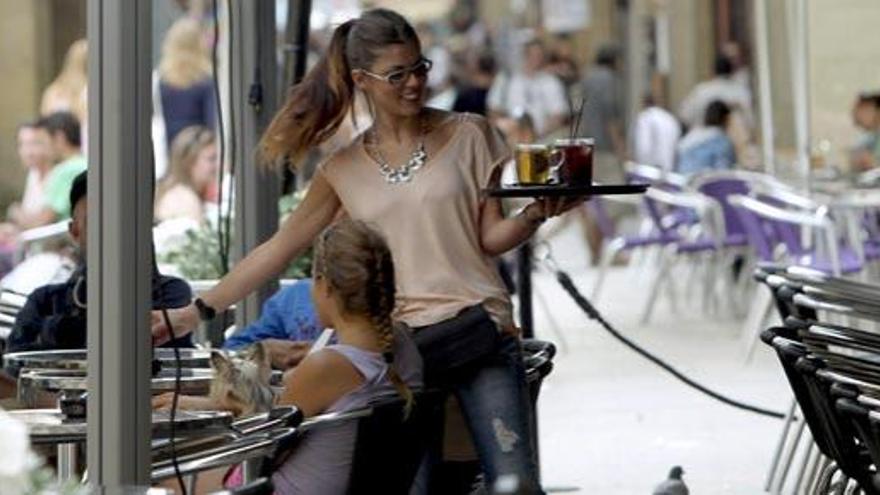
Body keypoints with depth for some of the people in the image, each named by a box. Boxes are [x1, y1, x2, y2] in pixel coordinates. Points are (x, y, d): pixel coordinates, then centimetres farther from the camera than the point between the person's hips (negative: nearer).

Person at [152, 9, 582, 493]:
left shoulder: (467, 135, 5)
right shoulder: (346, 170, 10)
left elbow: (491, 237, 3)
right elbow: (280, 247, 12)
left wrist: (533, 216, -19)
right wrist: (196, 311, 9)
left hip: (479, 335, -2)